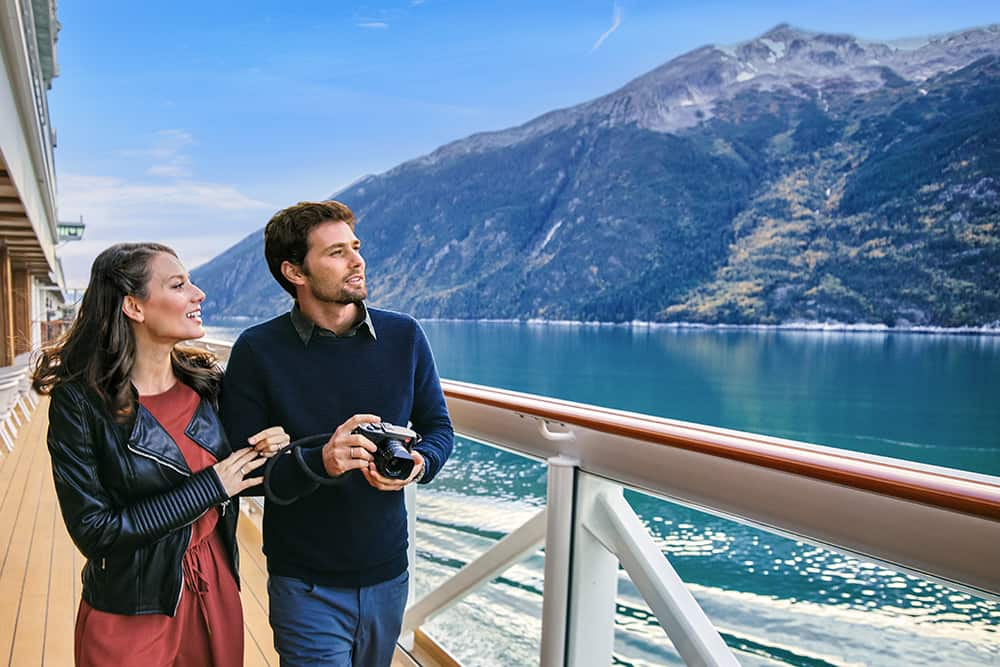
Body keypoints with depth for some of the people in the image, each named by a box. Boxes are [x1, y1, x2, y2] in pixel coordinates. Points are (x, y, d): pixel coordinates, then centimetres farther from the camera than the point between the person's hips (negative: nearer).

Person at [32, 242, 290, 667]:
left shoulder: (204, 381, -3)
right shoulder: (80, 401, -16)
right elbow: (94, 531, -19)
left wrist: (264, 451, -12)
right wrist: (210, 486, -19)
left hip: (218, 595, 5)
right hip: (130, 617, -4)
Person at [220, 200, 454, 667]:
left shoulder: (404, 336, -4)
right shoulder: (257, 351, -12)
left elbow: (438, 427, 4)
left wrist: (419, 464, -18)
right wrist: (319, 462, -30)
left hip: (388, 573, 4)